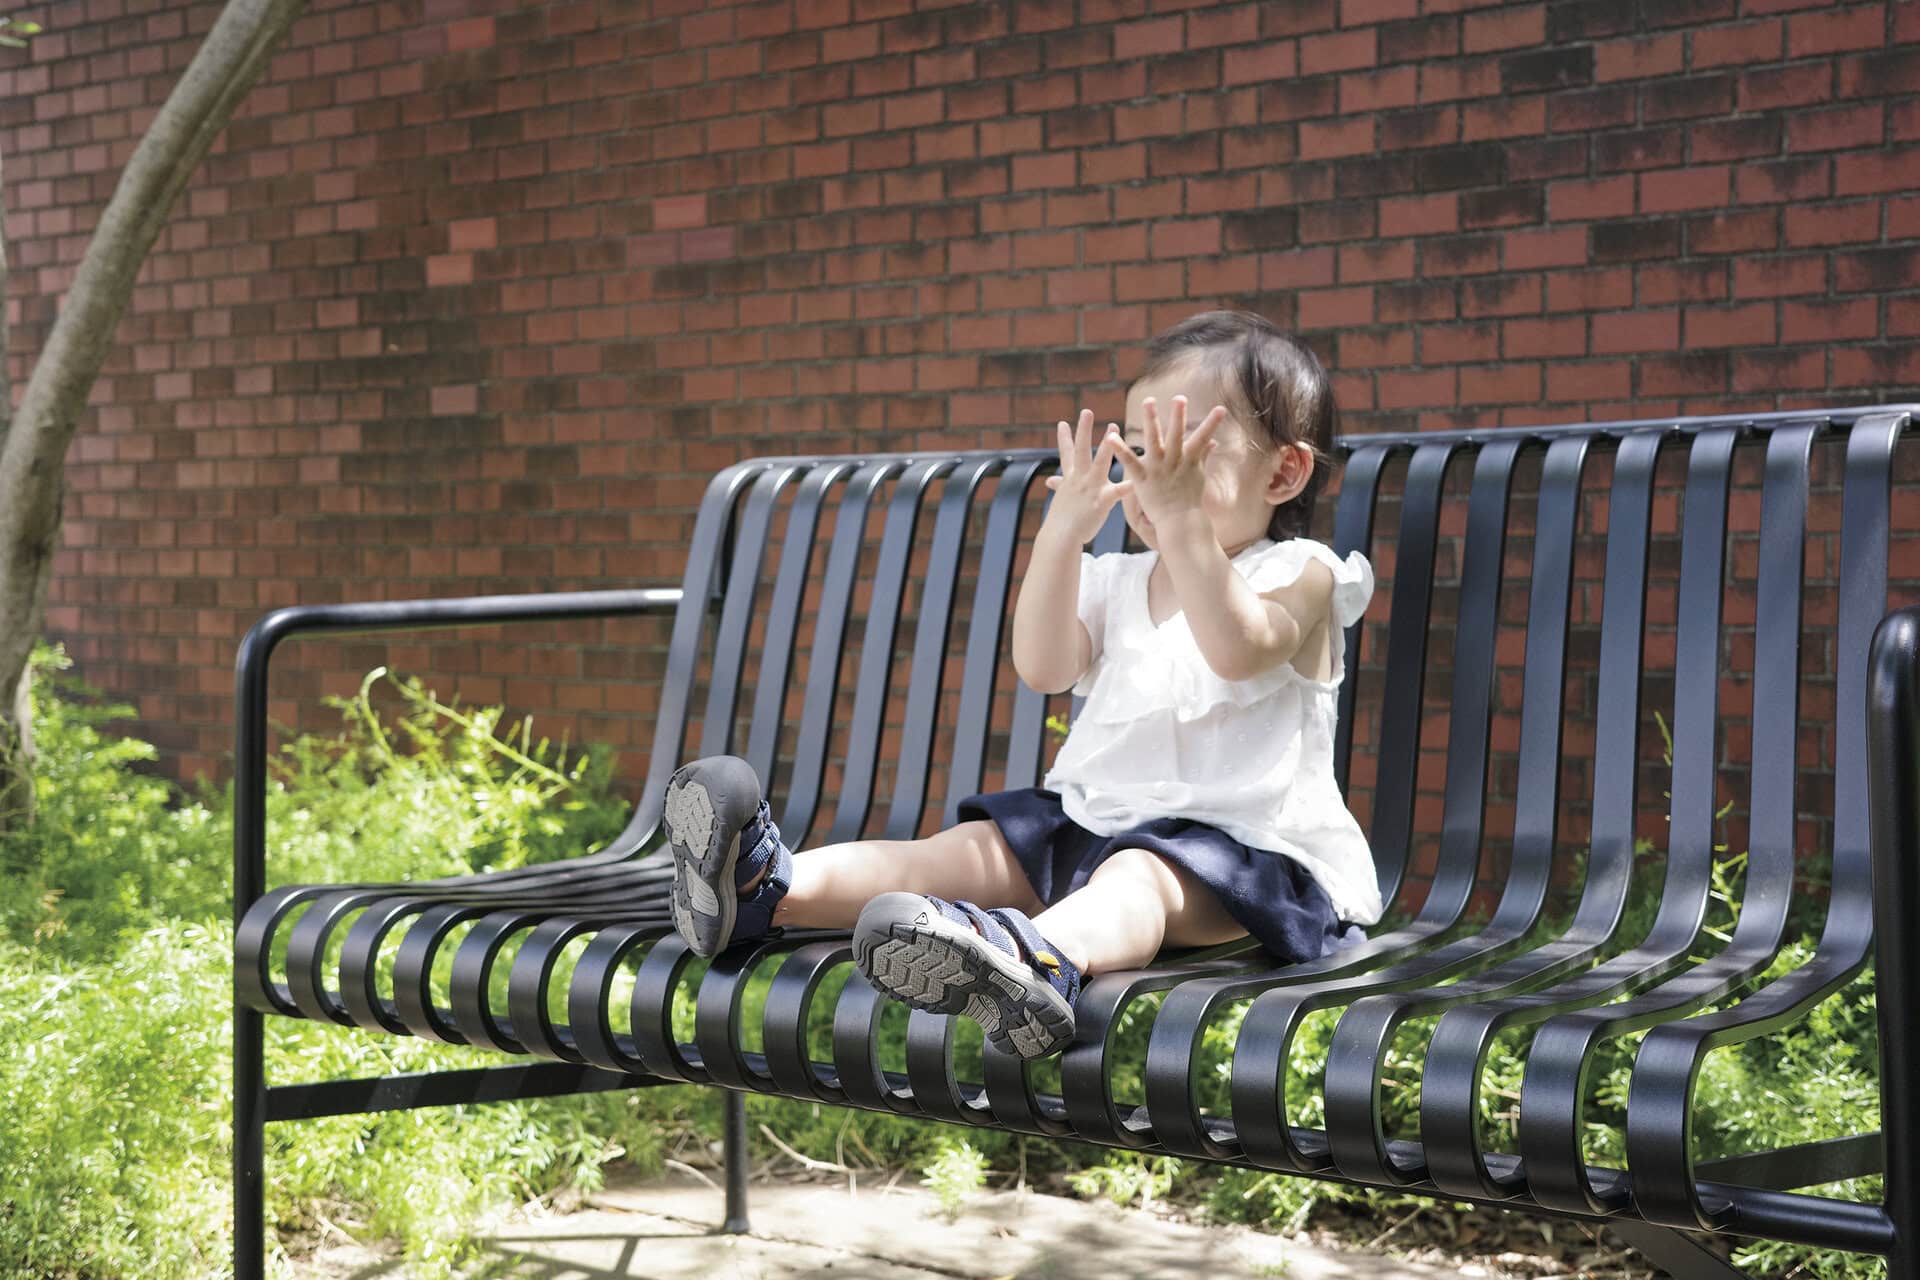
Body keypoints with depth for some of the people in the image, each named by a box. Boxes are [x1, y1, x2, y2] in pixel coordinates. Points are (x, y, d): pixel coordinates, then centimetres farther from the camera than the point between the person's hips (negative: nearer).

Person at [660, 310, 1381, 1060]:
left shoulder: (1297, 574, -1)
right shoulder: (1116, 584, 18)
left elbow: (1239, 649, -23)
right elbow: (1043, 668, 1)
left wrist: (1183, 518, -32)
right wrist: (1062, 533, -10)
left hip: (1236, 839, -7)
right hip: (1093, 817, 8)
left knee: (1134, 879, -38)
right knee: (969, 850, -13)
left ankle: (1038, 955, -71)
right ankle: (772, 887, -30)